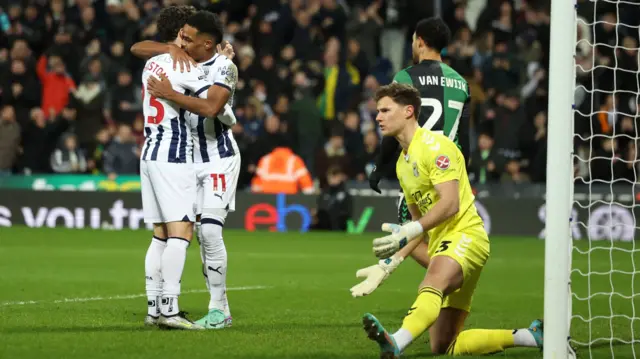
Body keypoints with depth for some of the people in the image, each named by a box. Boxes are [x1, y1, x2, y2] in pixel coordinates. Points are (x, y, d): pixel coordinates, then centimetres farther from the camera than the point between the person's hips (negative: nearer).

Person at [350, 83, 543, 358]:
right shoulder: (403, 163, 20)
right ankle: (528, 336, 15)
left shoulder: (434, 145, -7)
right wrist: (387, 265, 18)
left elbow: (450, 204, -20)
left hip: (464, 235, -10)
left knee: (432, 286, -40)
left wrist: (408, 232, -29)